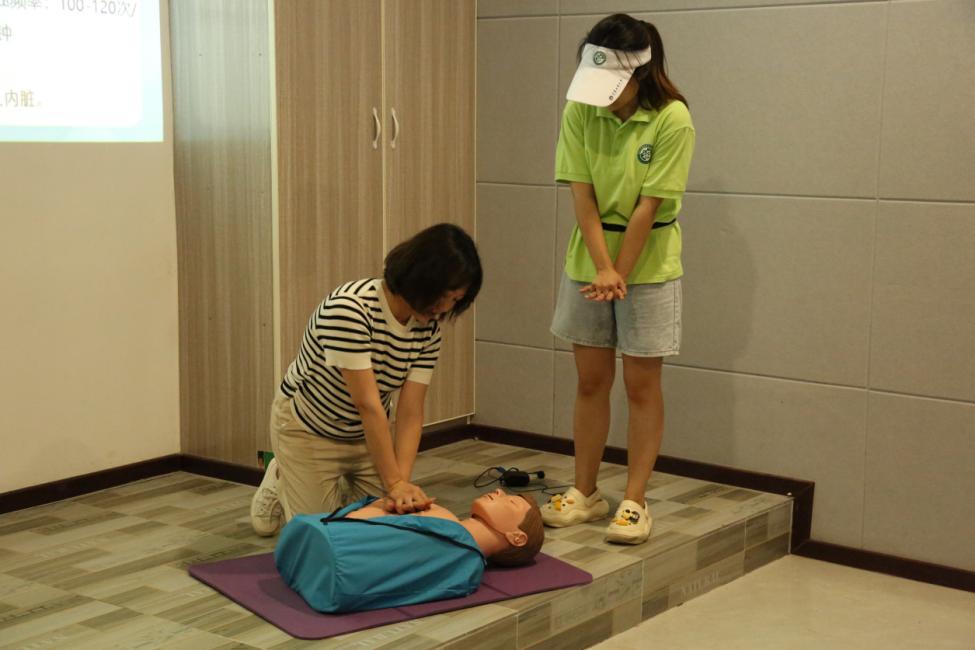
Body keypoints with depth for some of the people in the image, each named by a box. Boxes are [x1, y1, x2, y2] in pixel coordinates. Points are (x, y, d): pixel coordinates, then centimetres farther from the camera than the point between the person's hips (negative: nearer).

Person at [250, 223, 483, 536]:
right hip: (309, 429, -5)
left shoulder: (428, 327, -15)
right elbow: (367, 404, -35)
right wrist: (394, 483, -34)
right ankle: (280, 483, 28)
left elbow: (411, 413, -17)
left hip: (368, 433, 6)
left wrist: (402, 481, -29)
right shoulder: (349, 308, -35)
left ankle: (342, 486, 31)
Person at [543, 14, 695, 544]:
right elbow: (582, 198, -10)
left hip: (648, 265, -3)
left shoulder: (672, 120, -17)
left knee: (641, 386, 3)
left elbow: (647, 208, -17)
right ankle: (585, 492, 21)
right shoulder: (580, 112, -7)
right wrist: (602, 268, -17)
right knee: (590, 381, 10)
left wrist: (619, 275, -15)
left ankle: (634, 501, 11)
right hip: (588, 262, 4)